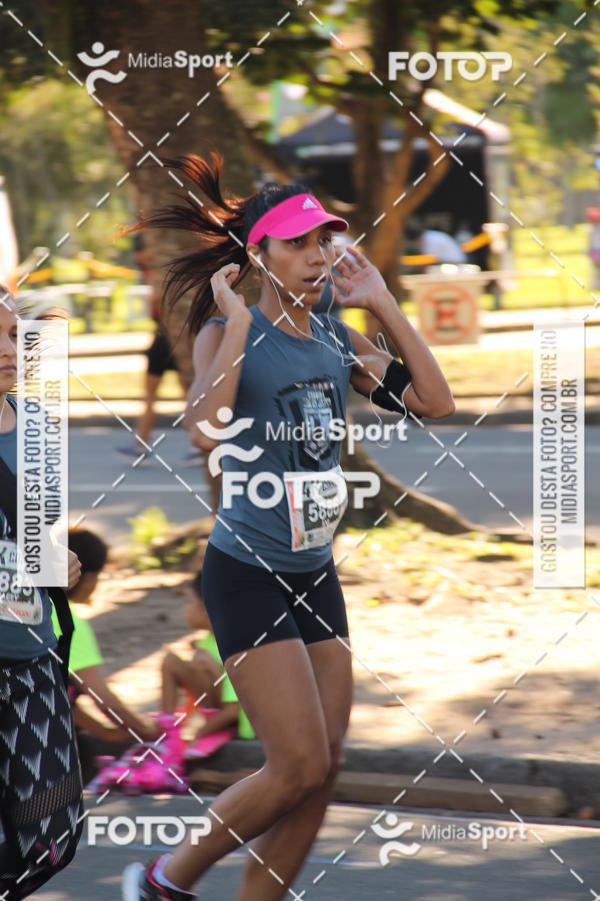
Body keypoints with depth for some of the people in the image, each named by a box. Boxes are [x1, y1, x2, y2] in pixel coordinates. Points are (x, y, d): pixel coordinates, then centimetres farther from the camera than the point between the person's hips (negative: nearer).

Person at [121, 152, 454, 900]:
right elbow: (205, 429, -28)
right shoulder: (227, 332, -10)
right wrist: (237, 322, -23)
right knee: (299, 765, -10)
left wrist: (383, 305, 2)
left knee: (324, 768, 4)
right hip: (247, 574, -7)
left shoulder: (336, 338, 8)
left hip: (316, 575, 7)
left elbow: (434, 401, 3)